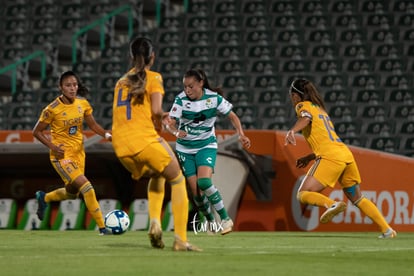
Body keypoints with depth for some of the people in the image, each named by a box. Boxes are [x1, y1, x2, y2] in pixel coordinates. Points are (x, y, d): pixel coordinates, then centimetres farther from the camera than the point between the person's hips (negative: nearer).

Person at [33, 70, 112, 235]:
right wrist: (52, 146, -20)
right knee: (86, 186, -21)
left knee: (72, 193, 20)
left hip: (78, 152, 7)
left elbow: (93, 124, 8)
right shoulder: (53, 109, -17)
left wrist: (106, 135, -10)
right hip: (61, 155, -7)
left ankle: (44, 198, 49)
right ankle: (102, 227, -15)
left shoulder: (83, 103, -3)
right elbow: (37, 132, -8)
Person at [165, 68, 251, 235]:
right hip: (185, 148, 2)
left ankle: (225, 219, -12)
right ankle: (210, 221, 23)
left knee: (204, 181, -26)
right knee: (195, 191, -4)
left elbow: (232, 116, 0)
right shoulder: (181, 99, -13)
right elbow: (170, 123, -18)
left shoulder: (214, 98, -13)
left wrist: (241, 135, -14)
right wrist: (176, 132, -40)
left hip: (207, 145, -2)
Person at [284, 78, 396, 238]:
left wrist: (292, 131, -36)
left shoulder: (303, 105, 7)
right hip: (346, 154, 8)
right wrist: (308, 158, 34)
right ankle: (387, 230, 13)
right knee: (357, 198, 19)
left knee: (303, 194, -7)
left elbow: (306, 118, -19)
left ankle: (332, 205, -32)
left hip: (330, 158, -8)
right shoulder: (320, 109, 30)